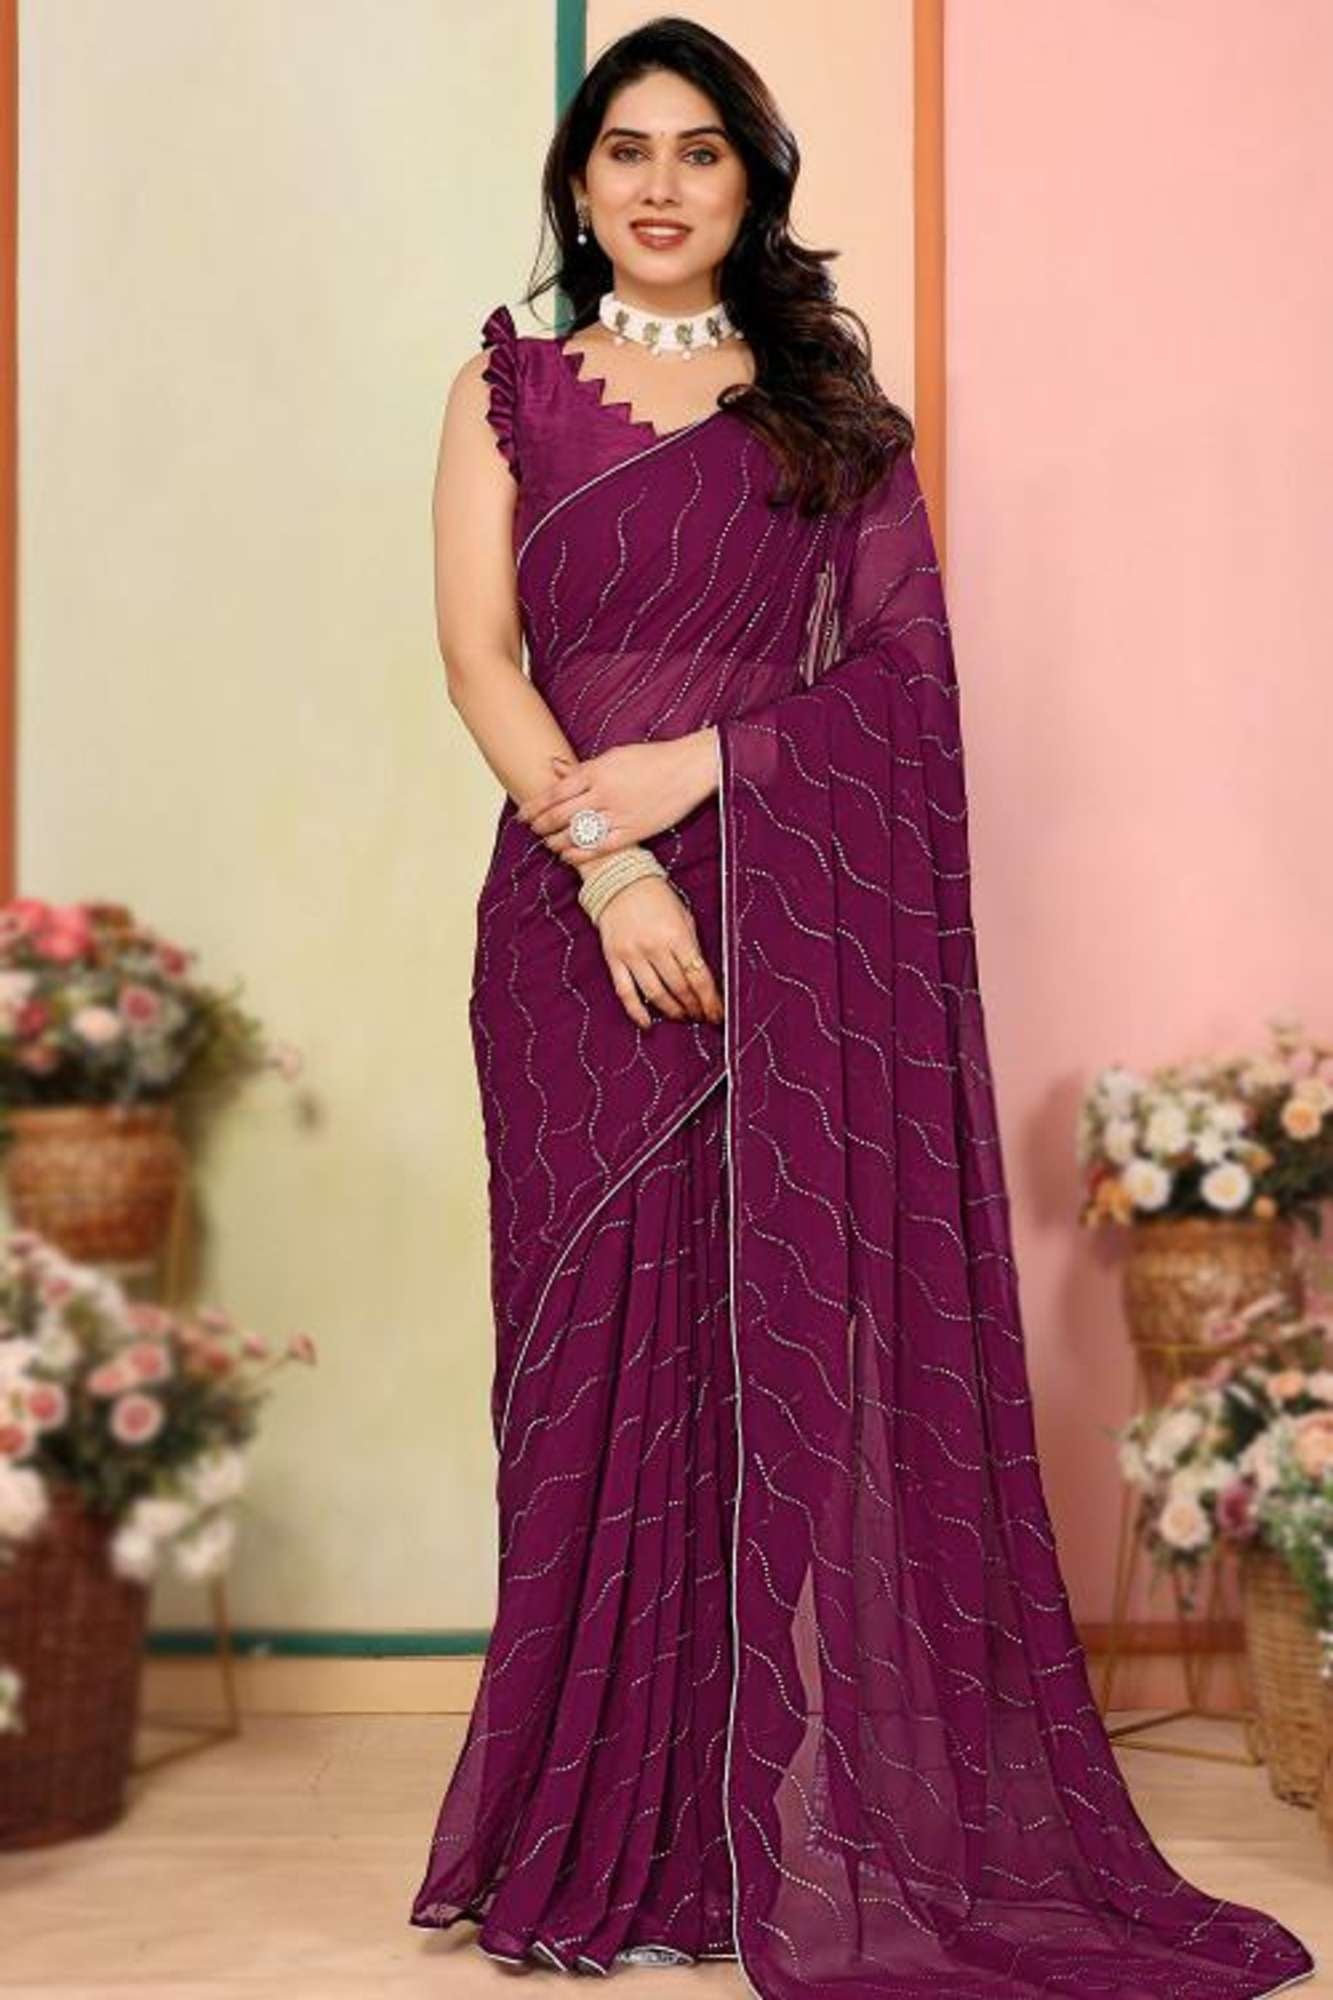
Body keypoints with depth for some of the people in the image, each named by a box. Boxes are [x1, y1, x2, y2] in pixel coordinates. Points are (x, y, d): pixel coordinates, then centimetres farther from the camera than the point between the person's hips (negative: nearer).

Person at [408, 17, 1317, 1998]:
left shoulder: (832, 403, 13)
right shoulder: (509, 391, 12)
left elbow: (905, 659, 4)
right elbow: (480, 656, 1)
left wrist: (705, 760, -9)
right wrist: (599, 851, -13)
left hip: (802, 916, 0)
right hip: (580, 915, 0)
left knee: (799, 1333, -3)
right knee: (601, 1326, -2)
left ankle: (796, 1830, 6)